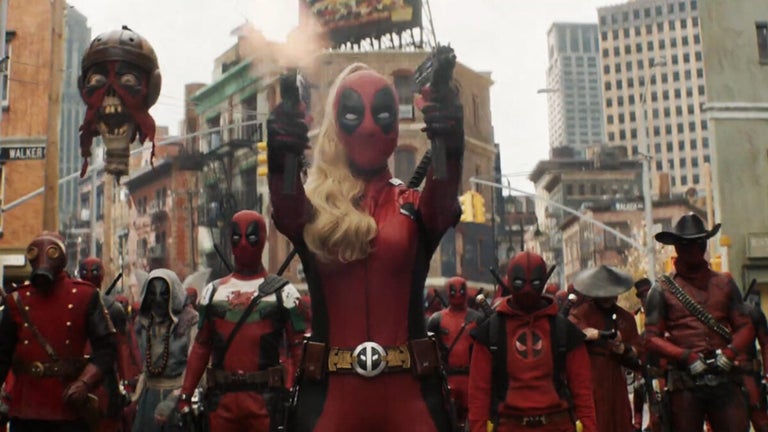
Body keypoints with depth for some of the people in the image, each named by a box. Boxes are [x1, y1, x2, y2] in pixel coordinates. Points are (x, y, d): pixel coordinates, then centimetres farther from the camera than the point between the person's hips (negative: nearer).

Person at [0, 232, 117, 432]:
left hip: (70, 409, -2)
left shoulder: (85, 296, 0)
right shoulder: (18, 301, 7)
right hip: (24, 410, 2)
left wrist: (85, 383, -17)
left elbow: (106, 347, -3)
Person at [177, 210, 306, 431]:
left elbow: (299, 347, -4)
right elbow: (201, 347, 13)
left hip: (265, 396, -3)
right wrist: (186, 394, 7)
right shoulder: (213, 291, 11)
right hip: (221, 396, 4)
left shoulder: (281, 292, 0)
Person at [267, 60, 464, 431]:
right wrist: (282, 159, -39)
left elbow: (444, 202, -17)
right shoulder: (314, 208, 5)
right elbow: (286, 211, -18)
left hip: (409, 391, 1)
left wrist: (449, 149, -38)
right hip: (330, 391, 0)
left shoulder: (414, 206, 6)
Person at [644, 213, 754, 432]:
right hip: (685, 383, -2)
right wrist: (686, 356, -13)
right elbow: (651, 339, 0)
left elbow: (745, 327, 12)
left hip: (725, 379, 2)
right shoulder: (663, 289, 5)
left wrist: (730, 352, -7)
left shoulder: (724, 283, 13)